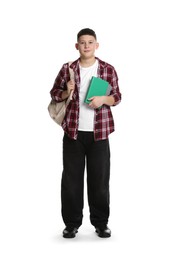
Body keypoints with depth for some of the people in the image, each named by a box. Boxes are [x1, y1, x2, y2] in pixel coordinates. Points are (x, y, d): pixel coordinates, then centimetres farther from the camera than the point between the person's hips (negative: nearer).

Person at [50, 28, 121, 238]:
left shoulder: (108, 69, 2)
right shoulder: (67, 69, 3)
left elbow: (117, 97, 8)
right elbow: (54, 93, 10)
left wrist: (104, 99, -13)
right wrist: (66, 92, -11)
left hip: (99, 132, 0)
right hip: (73, 131, 1)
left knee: (100, 178, 4)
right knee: (71, 178, 4)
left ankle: (101, 222, 17)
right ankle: (72, 223, 15)